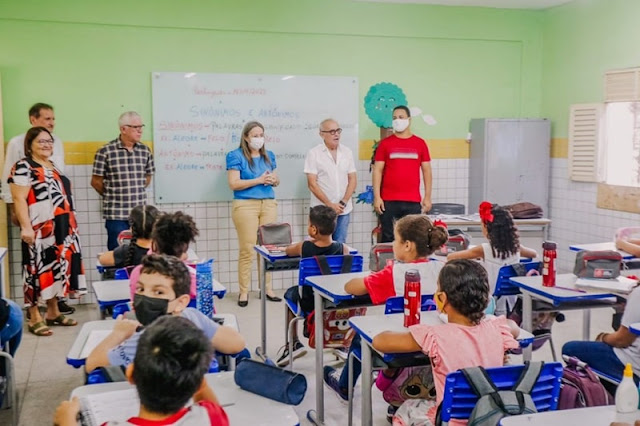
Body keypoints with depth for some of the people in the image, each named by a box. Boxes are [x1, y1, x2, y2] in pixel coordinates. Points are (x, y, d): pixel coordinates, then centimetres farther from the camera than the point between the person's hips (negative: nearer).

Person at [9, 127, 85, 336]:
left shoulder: (53, 166, 17)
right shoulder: (23, 167, -8)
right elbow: (19, 199, -16)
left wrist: (70, 224, 21)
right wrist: (26, 226, -24)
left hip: (60, 229, 8)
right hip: (40, 230, -8)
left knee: (56, 269, 13)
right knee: (38, 271, -3)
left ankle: (53, 312, 23)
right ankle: (34, 318, 5)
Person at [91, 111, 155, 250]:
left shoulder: (145, 151, 5)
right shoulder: (105, 152, -9)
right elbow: (96, 182, -2)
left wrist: (135, 194, 13)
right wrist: (112, 196, 10)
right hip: (116, 214, -4)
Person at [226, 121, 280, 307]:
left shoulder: (269, 156, 15)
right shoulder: (236, 156, -3)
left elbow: (275, 180, 22)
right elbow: (233, 184, -11)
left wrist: (274, 179, -2)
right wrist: (259, 180, -14)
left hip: (269, 204, 5)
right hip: (245, 205, -5)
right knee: (247, 250, -5)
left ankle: (267, 288, 15)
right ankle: (244, 291, 4)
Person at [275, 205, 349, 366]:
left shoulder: (304, 247, -17)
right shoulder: (343, 248, -16)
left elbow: (288, 251, 6)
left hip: (309, 304, -1)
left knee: (290, 293, 31)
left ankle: (293, 344, 35)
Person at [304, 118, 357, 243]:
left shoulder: (347, 152, 8)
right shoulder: (314, 153, -4)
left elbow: (352, 179, 7)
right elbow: (312, 184, -8)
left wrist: (344, 202, -6)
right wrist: (330, 204, -12)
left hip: (344, 209, 3)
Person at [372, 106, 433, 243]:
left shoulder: (420, 143, 7)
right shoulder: (385, 143, 3)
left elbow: (426, 170, 9)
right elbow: (377, 170, 2)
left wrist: (427, 197, 4)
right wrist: (376, 197, -6)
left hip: (413, 201, 1)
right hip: (389, 201, -1)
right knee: (388, 237, 3)